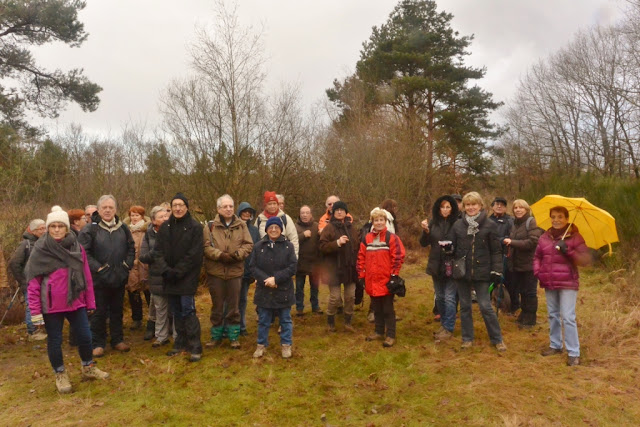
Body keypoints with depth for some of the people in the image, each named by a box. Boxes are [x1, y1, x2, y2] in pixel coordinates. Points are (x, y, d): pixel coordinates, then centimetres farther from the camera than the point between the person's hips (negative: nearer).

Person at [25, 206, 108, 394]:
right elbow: (33, 282, -8)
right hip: (51, 305, -3)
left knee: (85, 336, 8)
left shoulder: (77, 248, 1)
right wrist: (35, 310, -11)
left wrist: (90, 302, 6)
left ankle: (88, 368, 31)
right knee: (55, 340, 10)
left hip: (75, 302, 3)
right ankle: (60, 375, 30)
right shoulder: (40, 250, -9)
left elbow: (86, 277, 5)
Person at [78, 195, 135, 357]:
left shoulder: (122, 228, 6)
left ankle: (117, 340, 27)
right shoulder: (90, 229, -8)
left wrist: (127, 265, 0)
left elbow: (131, 248, 13)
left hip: (119, 278, 4)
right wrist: (98, 268, -16)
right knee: (99, 312, 5)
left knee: (117, 310, 15)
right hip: (99, 279, -4)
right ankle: (98, 343, 18)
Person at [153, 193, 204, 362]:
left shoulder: (195, 227, -7)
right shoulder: (165, 227, 7)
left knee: (188, 310, -8)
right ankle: (181, 342, 25)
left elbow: (194, 254, -12)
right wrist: (165, 270, -11)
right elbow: (157, 251, 4)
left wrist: (177, 272, -14)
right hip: (169, 277, 5)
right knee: (176, 311, 12)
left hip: (187, 277, -5)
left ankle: (195, 347, -1)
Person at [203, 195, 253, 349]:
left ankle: (234, 337, 23)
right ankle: (216, 336, 26)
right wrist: (220, 255, -21)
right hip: (215, 272, -1)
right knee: (217, 307, 11)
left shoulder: (241, 225, 2)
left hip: (235, 272, 1)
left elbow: (248, 244, -1)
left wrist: (237, 254, -17)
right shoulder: (210, 226, -3)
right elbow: (206, 246, -8)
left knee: (233, 307, 10)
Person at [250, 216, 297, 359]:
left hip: (284, 290, -1)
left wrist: (276, 278, -18)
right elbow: (253, 267, -2)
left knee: (285, 320, 11)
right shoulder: (259, 246, 1)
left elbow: (292, 267, -9)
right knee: (263, 320, 13)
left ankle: (286, 345, 26)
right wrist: (265, 279, -17)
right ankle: (261, 345, 28)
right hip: (264, 290, 1)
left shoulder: (288, 246, -3)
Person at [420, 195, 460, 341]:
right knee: (439, 297, 15)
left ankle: (449, 328, 9)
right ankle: (443, 324, 31)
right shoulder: (433, 223, 2)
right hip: (436, 266, 4)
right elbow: (424, 243, 1)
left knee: (449, 298, -2)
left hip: (451, 266, -4)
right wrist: (425, 231, -16)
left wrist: (452, 247, -23)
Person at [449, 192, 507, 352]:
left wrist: (496, 270, -5)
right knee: (465, 306, 11)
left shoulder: (489, 225, -3)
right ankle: (467, 338, 24)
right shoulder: (458, 225, 3)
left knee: (485, 306, 0)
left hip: (481, 272, -3)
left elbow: (495, 250, -2)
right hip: (461, 271, 3)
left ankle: (497, 339, 17)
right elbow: (451, 246, 7)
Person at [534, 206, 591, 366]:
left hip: (567, 283, -5)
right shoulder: (544, 237, 7)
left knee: (568, 318, -7)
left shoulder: (575, 237, -4)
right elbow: (537, 256, 17)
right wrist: (537, 271, 1)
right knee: (553, 315, 16)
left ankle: (573, 353, 3)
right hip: (549, 283, 5)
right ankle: (555, 345, 30)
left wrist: (568, 251, -23)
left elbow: (586, 259, -10)